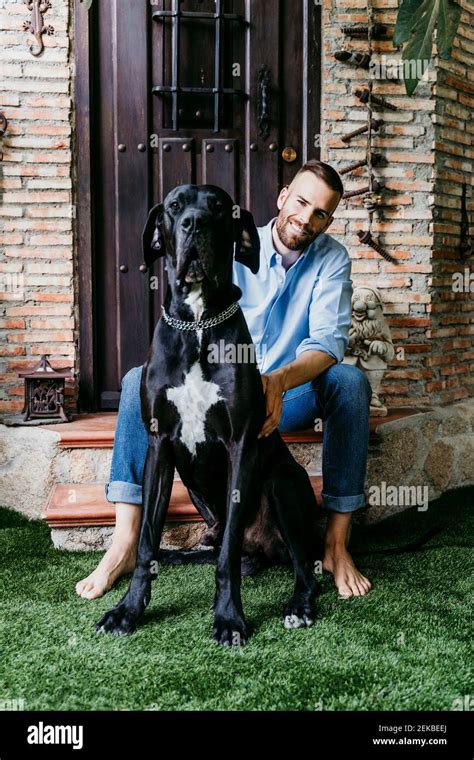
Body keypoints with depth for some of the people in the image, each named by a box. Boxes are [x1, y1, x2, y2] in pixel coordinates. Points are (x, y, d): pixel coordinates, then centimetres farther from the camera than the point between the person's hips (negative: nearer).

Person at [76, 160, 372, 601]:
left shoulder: (332, 259, -6)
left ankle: (337, 543, -27)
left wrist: (280, 381, -42)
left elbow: (330, 340, -21)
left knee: (350, 381, -31)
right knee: (140, 379, -22)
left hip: (291, 396, 0)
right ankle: (124, 545, -26)